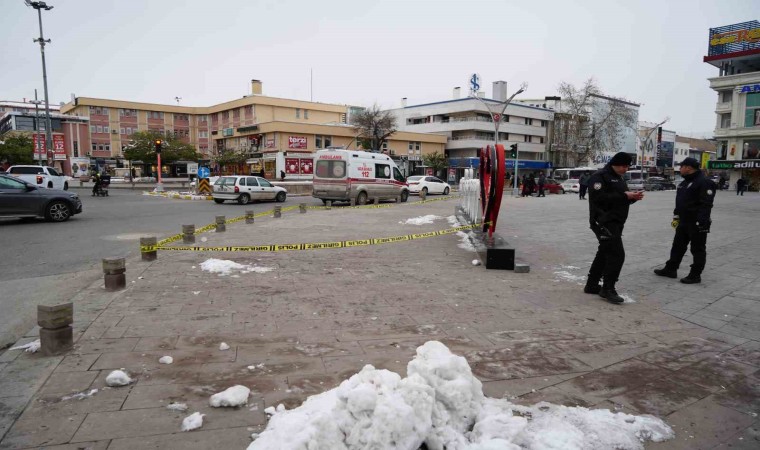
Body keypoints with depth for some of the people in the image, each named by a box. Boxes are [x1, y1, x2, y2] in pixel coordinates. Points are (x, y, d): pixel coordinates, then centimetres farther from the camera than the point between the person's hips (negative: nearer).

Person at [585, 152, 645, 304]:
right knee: (617, 254, -13)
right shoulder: (599, 177, -12)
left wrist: (633, 197, 1)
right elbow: (600, 198, -25)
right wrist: (624, 196, -21)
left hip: (615, 222, 10)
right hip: (604, 223, -10)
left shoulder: (618, 178, 19)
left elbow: (621, 199, 23)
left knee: (605, 253, 14)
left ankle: (592, 285, 23)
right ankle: (608, 289, -3)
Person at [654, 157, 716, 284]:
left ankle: (695, 275, 10)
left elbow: (706, 205, -22)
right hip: (683, 222, 9)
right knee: (678, 246, 15)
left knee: (697, 250, 2)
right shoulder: (684, 182, 14)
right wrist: (676, 217, 18)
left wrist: (700, 222, -26)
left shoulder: (704, 182, -16)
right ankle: (670, 269, 24)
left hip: (697, 224, -9)